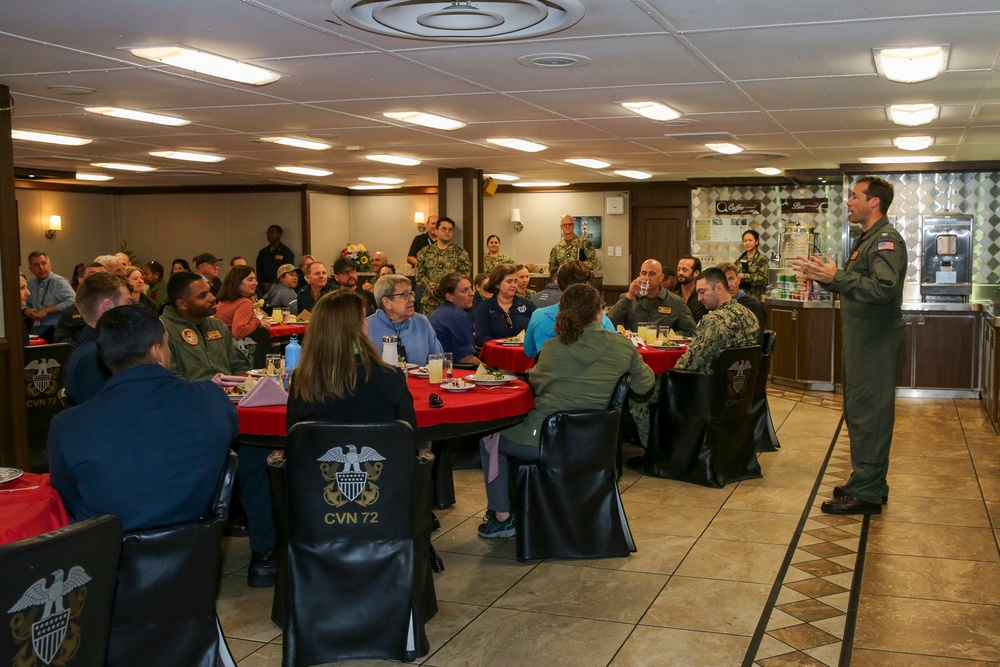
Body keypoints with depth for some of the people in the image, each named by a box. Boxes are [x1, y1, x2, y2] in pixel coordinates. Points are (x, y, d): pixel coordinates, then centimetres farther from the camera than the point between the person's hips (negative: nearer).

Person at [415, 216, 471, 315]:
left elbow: (464, 275, -2)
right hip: (430, 302, 2)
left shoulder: (460, 252, 7)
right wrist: (430, 287, -11)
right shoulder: (424, 252, 13)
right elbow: (419, 275, 7)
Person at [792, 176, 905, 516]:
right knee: (860, 411, 16)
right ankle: (868, 483, 26)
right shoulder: (866, 239, 17)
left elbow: (885, 288, -30)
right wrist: (823, 275, 9)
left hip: (876, 343, -11)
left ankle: (866, 494, -1)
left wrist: (837, 276, -30)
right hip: (861, 341, 11)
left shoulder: (886, 240, -16)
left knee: (867, 414, -7)